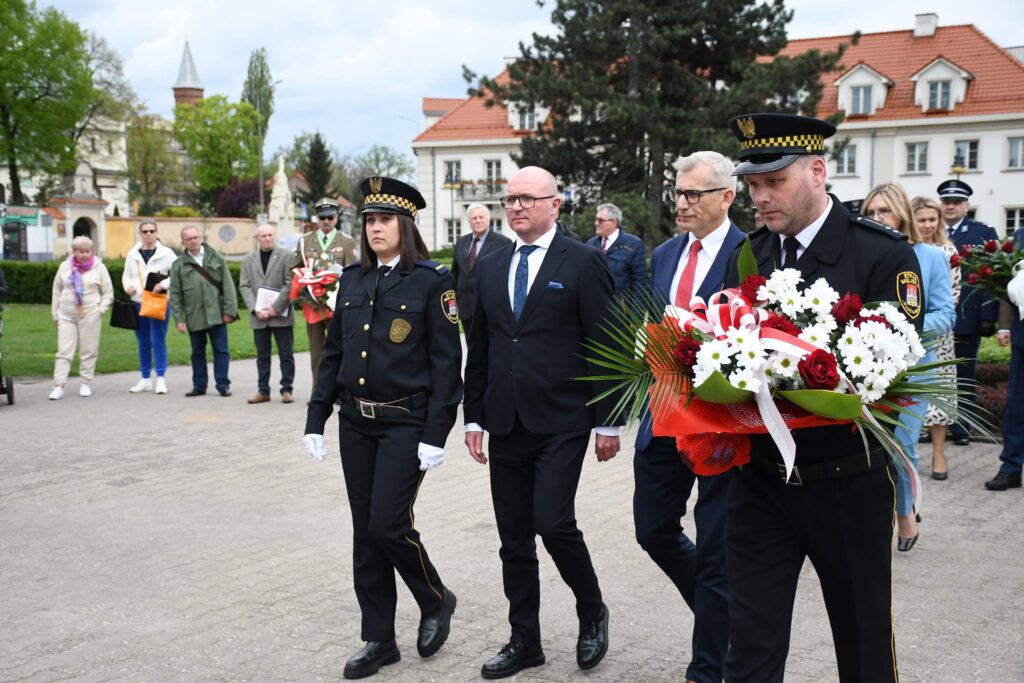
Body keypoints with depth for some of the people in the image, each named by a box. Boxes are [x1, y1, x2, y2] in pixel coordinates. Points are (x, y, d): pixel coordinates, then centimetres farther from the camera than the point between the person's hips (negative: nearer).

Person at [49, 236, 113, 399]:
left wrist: (101, 310, -6)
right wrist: (55, 314, 11)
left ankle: (85, 384, 12)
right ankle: (59, 386, -5)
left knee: (88, 352, 1)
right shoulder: (65, 267, 7)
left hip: (90, 316, -1)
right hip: (66, 316, 2)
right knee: (64, 351, -3)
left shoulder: (99, 268, 1)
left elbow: (108, 293, 6)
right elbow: (57, 291, 13)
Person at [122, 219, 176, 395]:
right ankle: (145, 379, 18)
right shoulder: (132, 254, 8)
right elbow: (126, 275, 16)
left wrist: (164, 284, -17)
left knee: (158, 341, -5)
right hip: (138, 303, 4)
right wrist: (127, 286, -4)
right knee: (143, 343, 10)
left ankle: (161, 378, 3)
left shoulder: (166, 253, -2)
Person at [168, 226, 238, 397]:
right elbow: (175, 295, 4)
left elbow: (228, 285, 2)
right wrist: (179, 319, -3)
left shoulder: (216, 259, 4)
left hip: (216, 314, -1)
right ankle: (199, 385, 19)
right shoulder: (178, 265, 4)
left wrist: (229, 310, -5)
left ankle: (223, 384, 7)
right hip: (193, 317, 1)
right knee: (197, 352, 10)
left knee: (221, 350, 0)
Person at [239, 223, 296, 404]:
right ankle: (263, 390, 13)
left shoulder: (285, 256, 0)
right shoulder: (248, 260, 11)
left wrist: (275, 307, -13)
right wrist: (255, 309, -9)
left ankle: (286, 389, 7)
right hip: (258, 316, 3)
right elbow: (244, 286, 5)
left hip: (281, 315, -3)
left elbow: (290, 284, -6)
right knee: (262, 355, 8)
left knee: (286, 354, 1)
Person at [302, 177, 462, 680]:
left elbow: (446, 364, -10)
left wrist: (435, 436, -16)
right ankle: (378, 639, 20)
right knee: (364, 532, 8)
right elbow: (334, 354, 12)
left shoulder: (432, 281, -7)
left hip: (406, 424, -5)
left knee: (387, 525, -9)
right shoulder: (353, 280, 9)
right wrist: (315, 421, 7)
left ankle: (436, 601, 19)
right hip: (355, 422, 6)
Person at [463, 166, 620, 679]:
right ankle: (524, 640, 22)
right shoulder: (490, 267, 11)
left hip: (561, 422, -5)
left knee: (553, 524, -12)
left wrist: (608, 422, -7)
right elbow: (478, 348, 14)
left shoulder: (583, 263, -5)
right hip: (506, 423, 5)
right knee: (514, 538, 9)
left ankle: (592, 612, 15)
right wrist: (473, 417, 10)